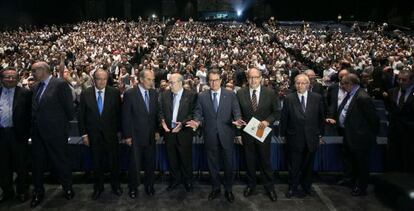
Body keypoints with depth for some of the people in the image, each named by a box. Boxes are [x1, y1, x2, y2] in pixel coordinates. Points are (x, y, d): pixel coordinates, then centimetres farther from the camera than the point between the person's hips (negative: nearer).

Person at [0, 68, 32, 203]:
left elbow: (29, 114, -4)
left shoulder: (25, 93, -2)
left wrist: (26, 133, -7)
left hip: (18, 134, -3)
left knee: (21, 165, 8)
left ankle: (22, 191, 25)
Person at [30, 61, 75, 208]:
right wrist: (34, 126, 10)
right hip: (38, 132, 7)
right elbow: (35, 109, 15)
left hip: (55, 132, -7)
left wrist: (64, 123, 0)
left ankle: (68, 189, 27)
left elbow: (69, 107, -11)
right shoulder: (36, 87, 11)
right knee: (37, 162, 15)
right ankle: (38, 192, 33)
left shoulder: (60, 84, -13)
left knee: (60, 162, 7)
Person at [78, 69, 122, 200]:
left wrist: (119, 130, -2)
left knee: (114, 161, 10)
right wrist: (84, 134, -2)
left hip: (111, 134, -1)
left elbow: (118, 112, -1)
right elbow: (81, 115, 1)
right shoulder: (85, 94, -2)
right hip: (93, 134, 1)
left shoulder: (114, 93, -5)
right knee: (96, 162, 13)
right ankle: (98, 187, 31)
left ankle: (115, 185, 30)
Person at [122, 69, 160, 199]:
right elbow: (126, 116, -8)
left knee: (151, 162, 13)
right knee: (135, 164, 8)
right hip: (136, 135, -4)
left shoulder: (154, 93, 4)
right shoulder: (130, 94, -9)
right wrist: (127, 136, -9)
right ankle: (133, 188, 27)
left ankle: (149, 185, 31)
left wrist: (157, 131, 6)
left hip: (151, 135, 4)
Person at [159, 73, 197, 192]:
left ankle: (187, 181, 27)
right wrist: (162, 120, -9)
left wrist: (182, 123, -19)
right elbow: (161, 111, 10)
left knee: (186, 158, 8)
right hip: (169, 131, 4)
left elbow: (193, 113, -9)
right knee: (171, 158, 13)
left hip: (184, 132, -3)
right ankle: (175, 179, 30)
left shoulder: (191, 95, -6)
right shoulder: (164, 95, 7)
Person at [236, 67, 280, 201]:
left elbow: (277, 112, -1)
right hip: (247, 133, 1)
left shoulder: (270, 93, -5)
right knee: (249, 161, 15)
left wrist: (267, 121, -19)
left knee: (265, 161, 10)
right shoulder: (240, 93, -3)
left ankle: (269, 187, 27)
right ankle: (251, 185, 33)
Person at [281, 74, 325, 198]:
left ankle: (306, 187, 35)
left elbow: (321, 117, 4)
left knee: (308, 165, 16)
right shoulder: (288, 99, -4)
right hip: (294, 138, -1)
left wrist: (320, 134, 6)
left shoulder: (317, 98, -1)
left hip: (312, 139, 2)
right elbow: (284, 119, 0)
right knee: (294, 166, 8)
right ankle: (293, 189, 25)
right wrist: (284, 134, 2)